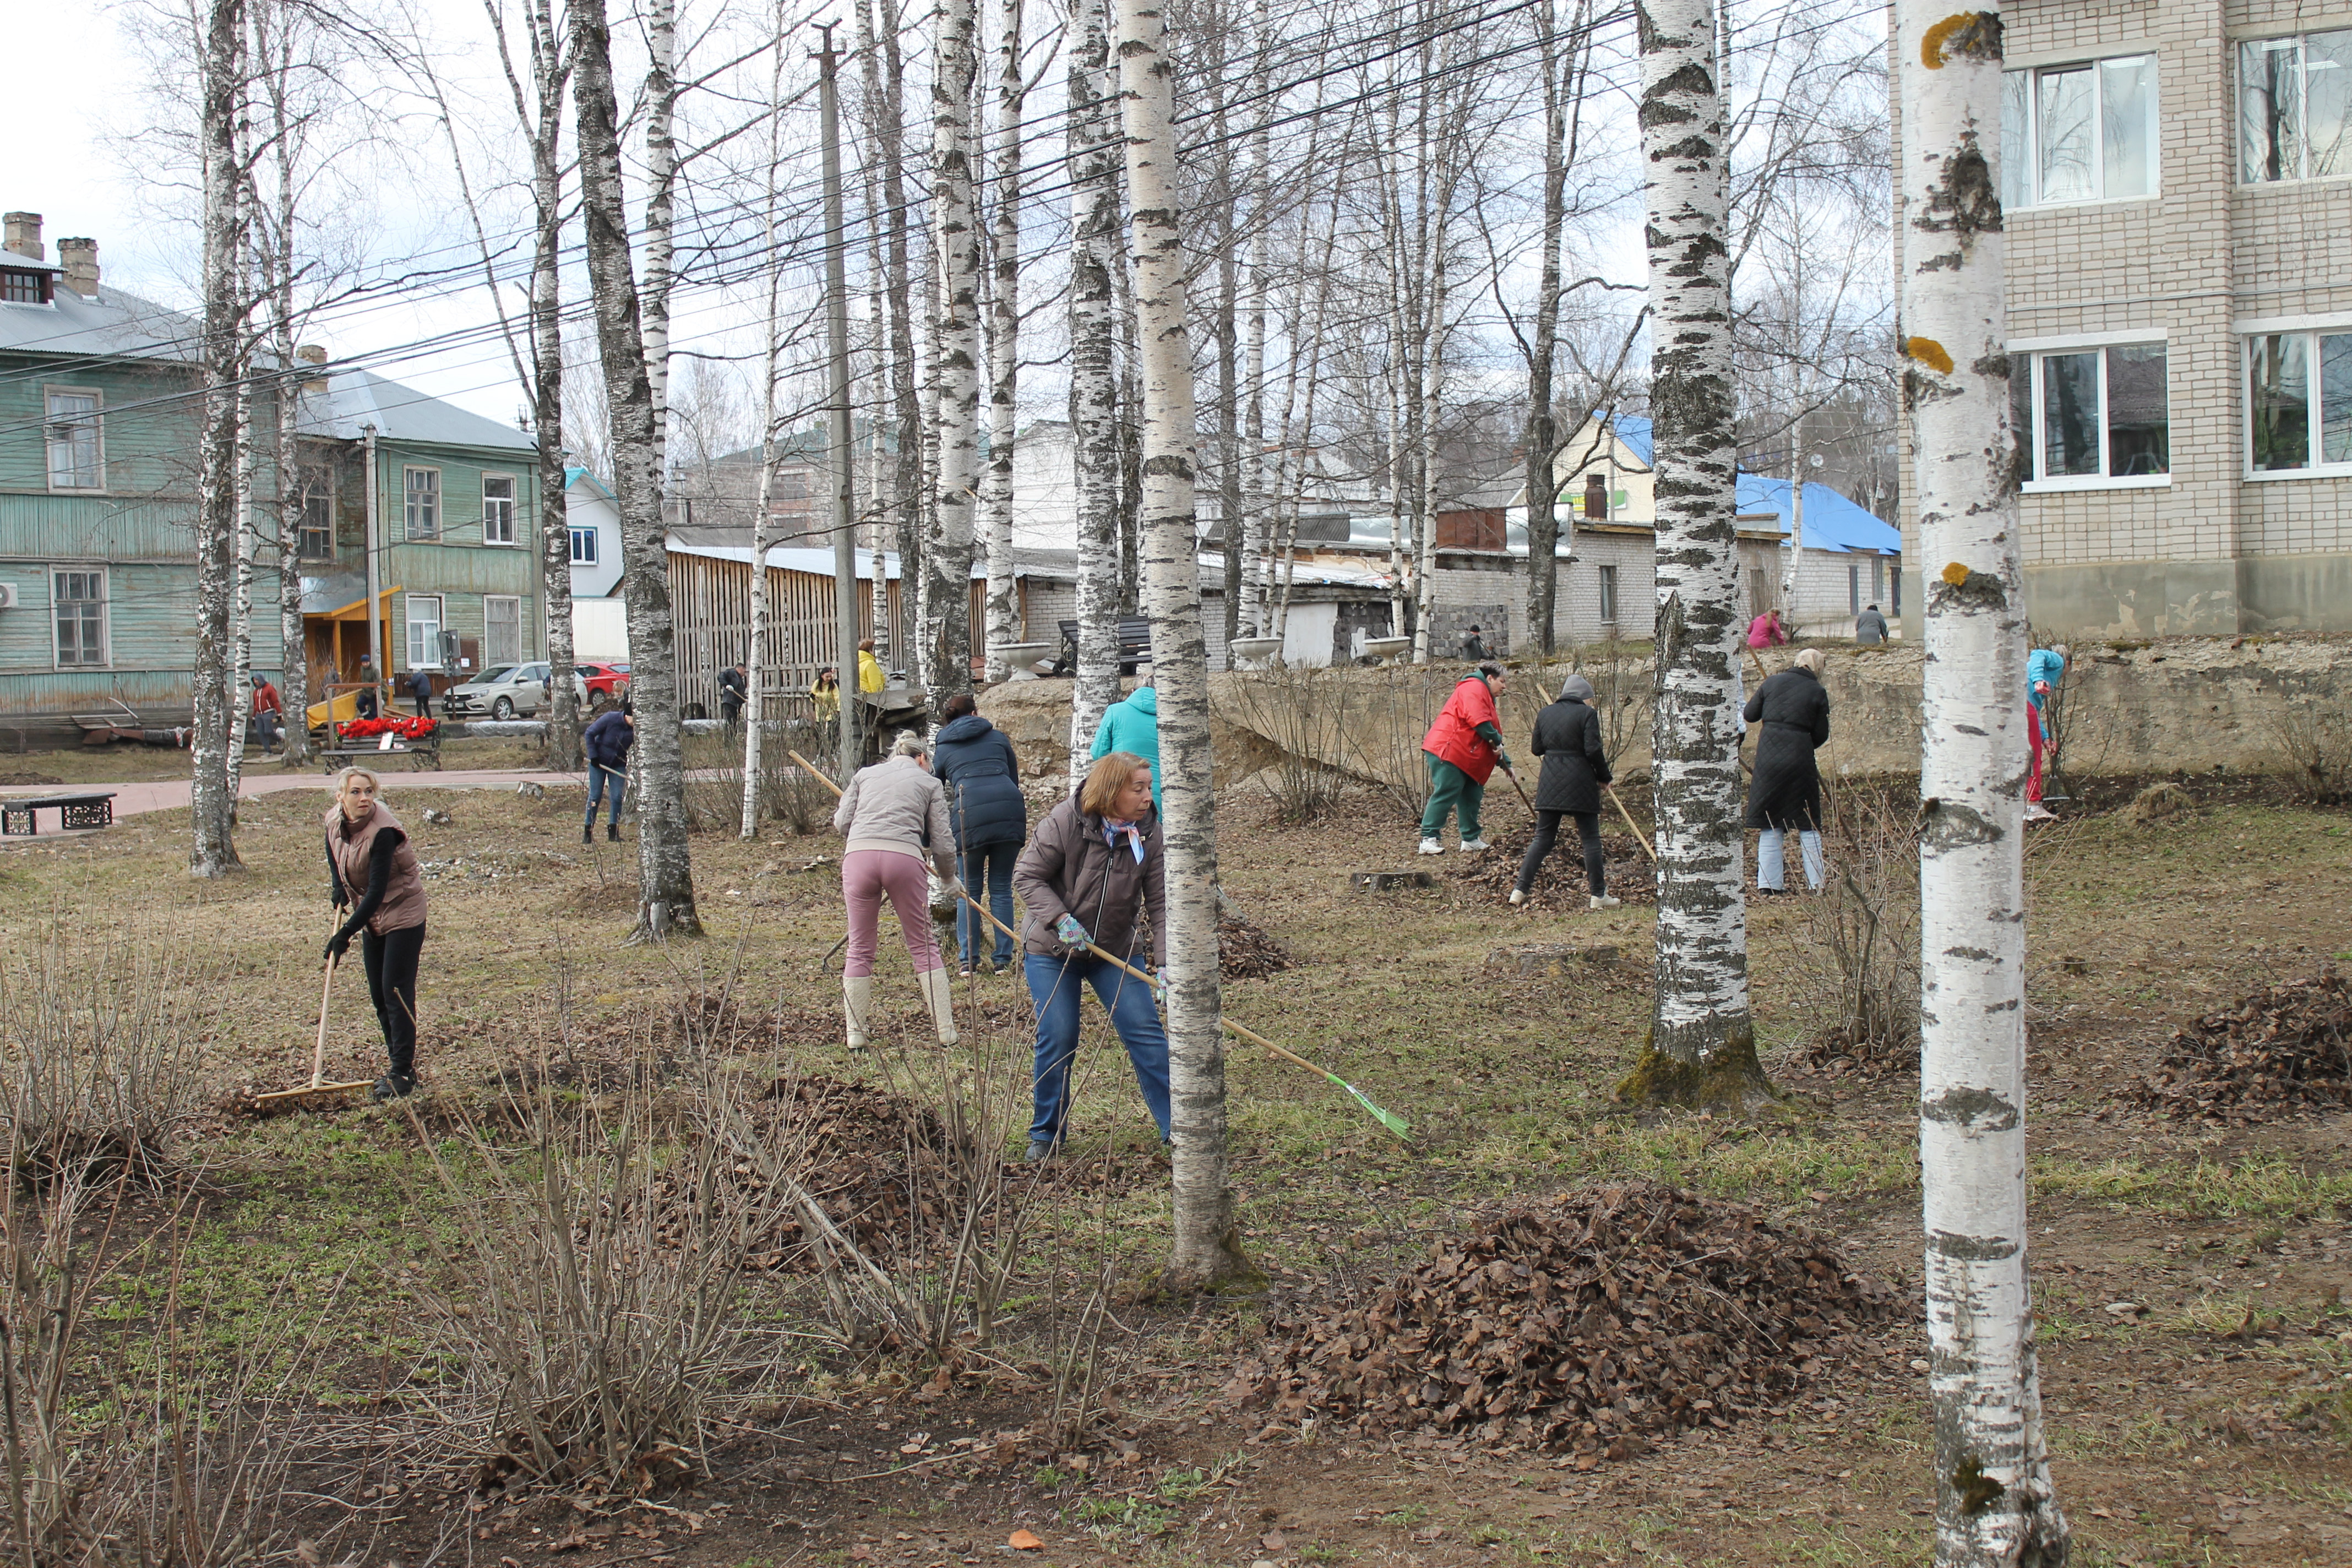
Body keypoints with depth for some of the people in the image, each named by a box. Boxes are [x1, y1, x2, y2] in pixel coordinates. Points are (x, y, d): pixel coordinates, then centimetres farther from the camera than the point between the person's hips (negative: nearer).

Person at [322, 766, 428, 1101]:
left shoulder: (383, 831, -27)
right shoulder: (335, 822, -6)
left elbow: (377, 891, -29)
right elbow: (333, 854, 20)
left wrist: (346, 934, -30)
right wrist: (338, 887, 3)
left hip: (402, 913, -7)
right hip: (371, 916, 8)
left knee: (397, 992, -9)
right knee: (378, 996, 10)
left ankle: (404, 1074, -5)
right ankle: (401, 1064, 21)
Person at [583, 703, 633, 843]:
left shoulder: (636, 729, -15)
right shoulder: (610, 718, -24)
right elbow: (590, 734, -14)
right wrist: (593, 756, -17)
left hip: (618, 764, 3)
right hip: (599, 762, -3)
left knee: (617, 797, -6)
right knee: (595, 796, -1)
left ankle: (613, 831, 3)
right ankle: (588, 831, 9)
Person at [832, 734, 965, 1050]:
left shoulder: (865, 774, 25)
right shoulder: (929, 783, 21)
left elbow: (841, 822, 16)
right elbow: (942, 842, 15)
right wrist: (950, 880, 31)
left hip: (858, 855, 1)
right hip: (904, 857, -1)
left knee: (860, 949, 12)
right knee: (923, 946, 11)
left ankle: (855, 1034, 12)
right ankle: (946, 1030, 12)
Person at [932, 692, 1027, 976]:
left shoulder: (943, 748, 21)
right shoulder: (997, 737, 23)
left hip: (969, 813, -1)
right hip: (1010, 810, 1)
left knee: (969, 890, 9)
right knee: (1001, 888, 9)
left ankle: (969, 960, 5)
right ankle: (1003, 960, 8)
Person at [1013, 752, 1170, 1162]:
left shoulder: (1148, 834, -10)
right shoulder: (1064, 822, -19)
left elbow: (1159, 905, -9)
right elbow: (1027, 876, -12)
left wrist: (1163, 964, -19)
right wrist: (1061, 918, -25)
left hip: (1118, 949, 3)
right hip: (1051, 950, -2)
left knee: (1146, 1032, -6)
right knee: (1057, 1038, -5)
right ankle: (1045, 1134, 14)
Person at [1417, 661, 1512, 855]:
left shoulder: (1485, 697, 30)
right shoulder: (1474, 688, -6)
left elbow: (1493, 734, 32)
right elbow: (1477, 721, -21)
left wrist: (1505, 763, 26)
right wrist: (1496, 740, -10)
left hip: (1464, 758, 11)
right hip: (1448, 752, -11)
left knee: (1471, 796, 12)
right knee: (1445, 794, -15)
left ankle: (1471, 839, 20)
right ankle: (1428, 839, -17)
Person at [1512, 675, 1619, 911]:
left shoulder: (1545, 714, 9)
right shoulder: (1587, 714, -6)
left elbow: (1537, 748, 14)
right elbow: (1593, 750, -13)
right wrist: (1604, 776, 0)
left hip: (1550, 783, 4)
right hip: (1580, 783, -4)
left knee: (1542, 838, 9)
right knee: (1590, 839, 4)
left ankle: (1520, 889, 2)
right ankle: (1598, 894, 6)